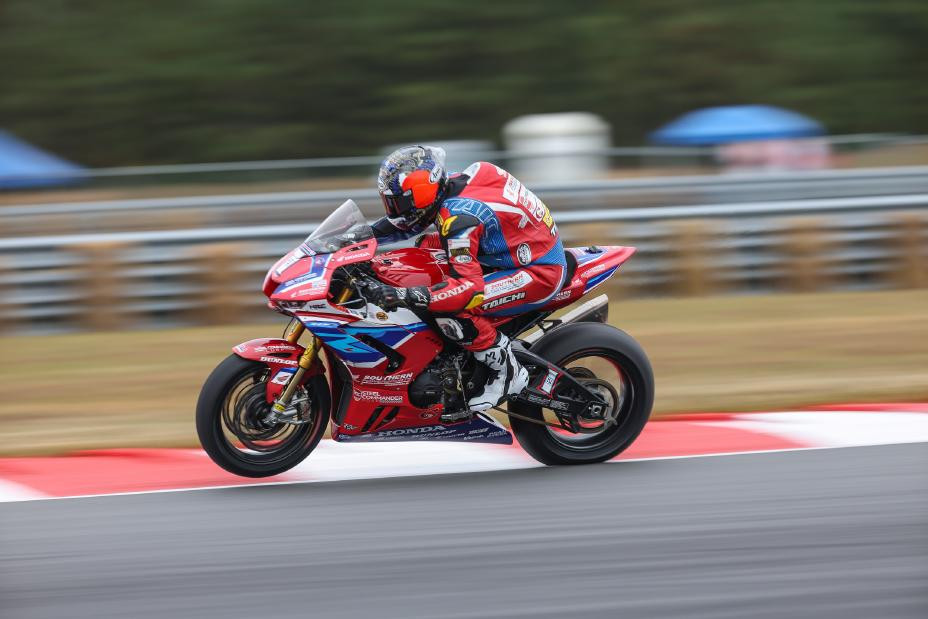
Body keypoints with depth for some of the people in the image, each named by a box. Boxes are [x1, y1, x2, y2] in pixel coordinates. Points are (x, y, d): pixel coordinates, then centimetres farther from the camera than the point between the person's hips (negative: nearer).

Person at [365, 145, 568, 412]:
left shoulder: (458, 217, -28)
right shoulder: (448, 187, -1)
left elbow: (469, 286, -35)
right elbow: (407, 219, 18)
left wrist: (404, 296, -40)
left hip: (539, 273, -11)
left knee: (449, 309, -27)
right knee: (426, 244, 18)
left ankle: (507, 372, -9)